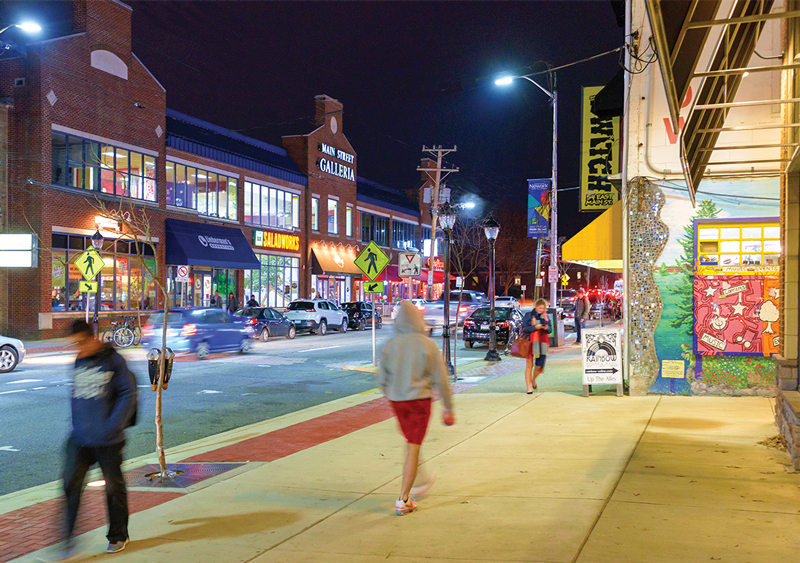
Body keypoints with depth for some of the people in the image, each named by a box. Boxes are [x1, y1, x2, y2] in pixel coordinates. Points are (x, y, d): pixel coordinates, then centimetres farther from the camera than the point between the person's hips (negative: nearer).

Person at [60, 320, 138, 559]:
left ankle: (118, 536, 24)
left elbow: (129, 395, -11)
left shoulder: (113, 360, -9)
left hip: (108, 441, -5)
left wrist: (112, 425, -18)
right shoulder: (79, 362, 9)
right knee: (71, 484, -4)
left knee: (114, 487, 8)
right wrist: (77, 424, 15)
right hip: (79, 439, 5)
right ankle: (68, 538, 4)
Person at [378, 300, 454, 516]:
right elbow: (441, 379, -6)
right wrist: (448, 408, 3)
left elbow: (382, 379, 5)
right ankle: (403, 500, 2)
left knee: (412, 442, 25)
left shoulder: (389, 346, -2)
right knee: (413, 448, 1)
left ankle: (417, 482, 40)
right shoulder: (428, 345, -10)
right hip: (419, 400, -4)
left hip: (396, 401, 4)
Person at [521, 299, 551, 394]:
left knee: (539, 366, 2)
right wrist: (535, 327, -18)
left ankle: (533, 380, 32)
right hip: (530, 343, -3)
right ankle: (528, 387, 5)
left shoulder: (546, 317, 13)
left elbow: (550, 330, 14)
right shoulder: (528, 315, 0)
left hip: (542, 343, 4)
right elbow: (524, 328, -7)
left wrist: (546, 327, -9)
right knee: (529, 365, -3)